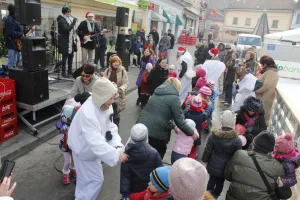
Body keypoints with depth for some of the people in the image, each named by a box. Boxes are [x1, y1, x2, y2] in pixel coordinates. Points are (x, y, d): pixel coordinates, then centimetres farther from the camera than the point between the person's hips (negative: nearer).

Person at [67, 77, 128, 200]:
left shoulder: (105, 105, -14)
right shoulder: (87, 113, -39)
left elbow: (110, 127, -10)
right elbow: (96, 141, -41)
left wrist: (117, 144, -25)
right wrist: (117, 155, -40)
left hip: (92, 147, 8)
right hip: (84, 149, -8)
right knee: (95, 179, 3)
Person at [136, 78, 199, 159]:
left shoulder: (157, 93, 14)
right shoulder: (174, 98, -9)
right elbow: (179, 121, -8)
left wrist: (173, 126, 26)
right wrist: (192, 133, 5)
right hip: (156, 132, -6)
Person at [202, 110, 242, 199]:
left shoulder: (214, 136, -16)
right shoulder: (237, 140, -20)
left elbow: (208, 151, -6)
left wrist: (205, 159, 12)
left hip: (214, 165, 1)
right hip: (226, 167, 0)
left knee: (212, 180, 23)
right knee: (220, 183, 24)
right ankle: (215, 195, 47)